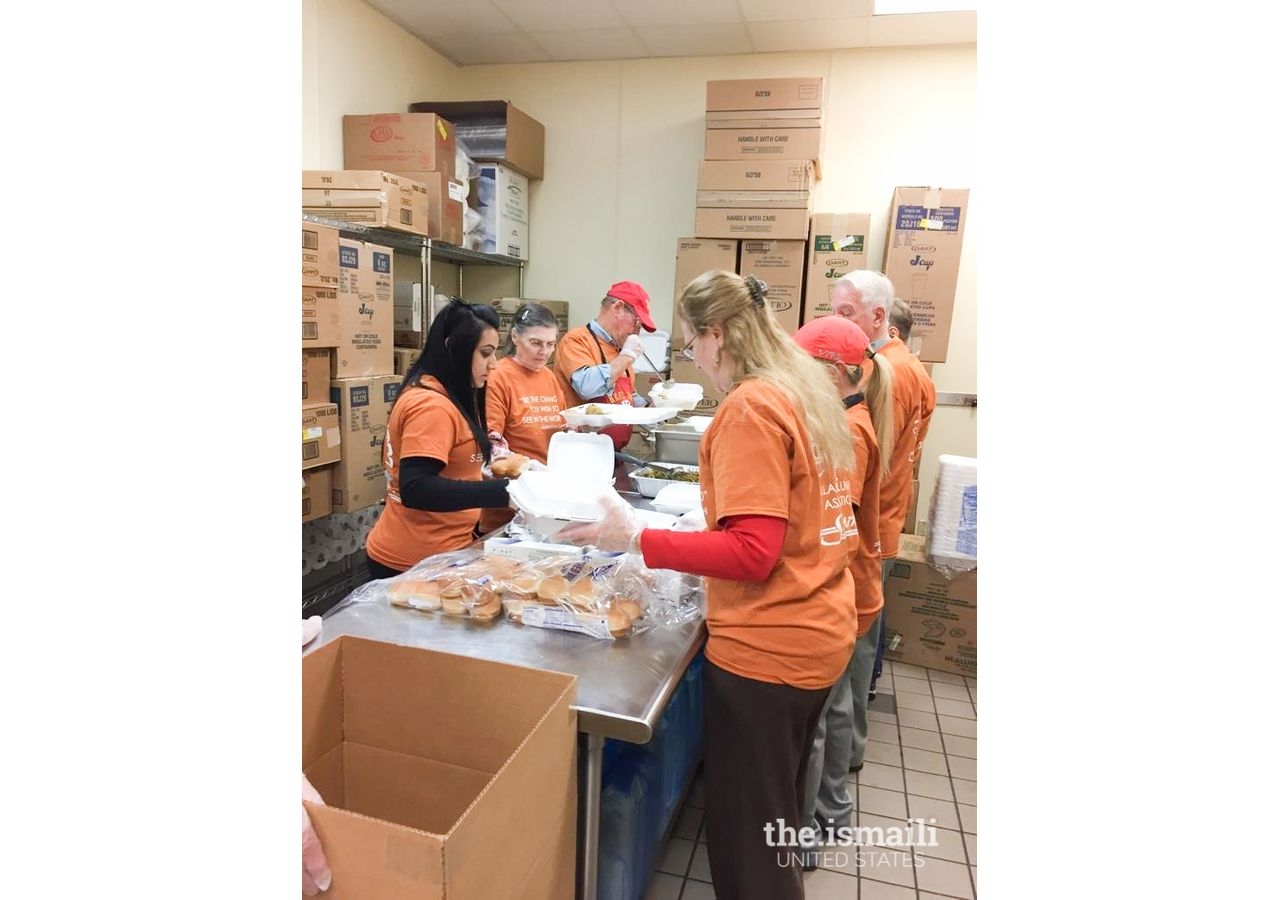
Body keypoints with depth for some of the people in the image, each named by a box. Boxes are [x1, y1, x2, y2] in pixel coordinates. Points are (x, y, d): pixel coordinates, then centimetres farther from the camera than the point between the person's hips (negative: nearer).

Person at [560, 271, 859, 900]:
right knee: (777, 814, 27)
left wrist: (636, 538, -23)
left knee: (744, 840, 8)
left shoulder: (750, 408, -19)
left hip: (766, 647, -9)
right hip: (819, 632, 9)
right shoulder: (808, 391, 8)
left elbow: (752, 552, -24)